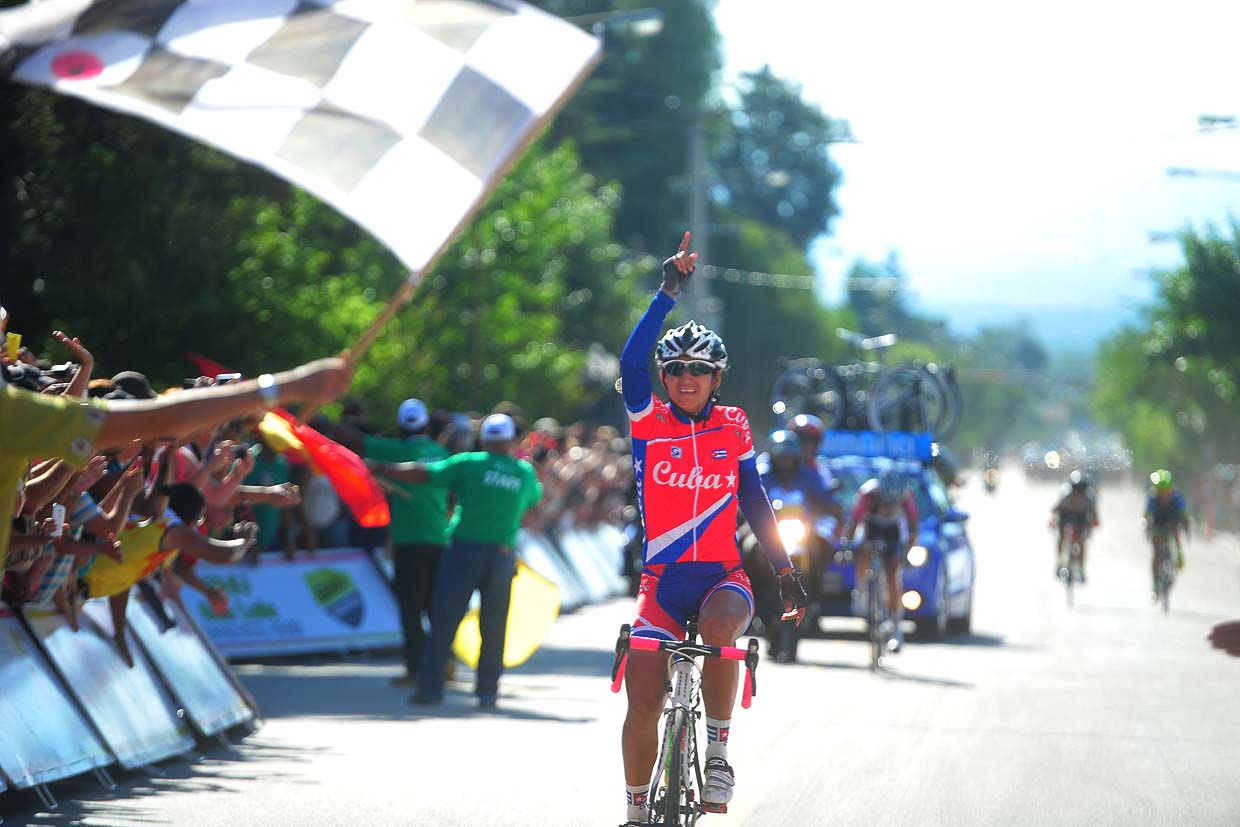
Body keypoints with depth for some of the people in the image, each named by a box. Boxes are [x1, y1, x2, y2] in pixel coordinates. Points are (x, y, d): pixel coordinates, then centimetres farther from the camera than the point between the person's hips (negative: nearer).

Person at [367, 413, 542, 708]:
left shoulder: (469, 464, -3)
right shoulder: (525, 473, 6)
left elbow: (421, 473, -6)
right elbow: (535, 498, 27)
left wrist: (380, 468, 2)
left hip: (466, 549, -2)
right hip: (503, 554, 2)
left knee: (444, 619, 2)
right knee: (493, 626, 9)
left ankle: (430, 686, -1)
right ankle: (487, 690, 10)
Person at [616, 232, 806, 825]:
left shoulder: (734, 429, 6)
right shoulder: (649, 423, 0)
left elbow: (754, 501, 11)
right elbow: (630, 364, -17)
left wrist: (785, 570, 6)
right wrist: (668, 294, -21)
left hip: (723, 575, 0)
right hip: (663, 580, 0)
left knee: (718, 626, -36)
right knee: (643, 708, -8)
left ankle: (718, 751, -18)